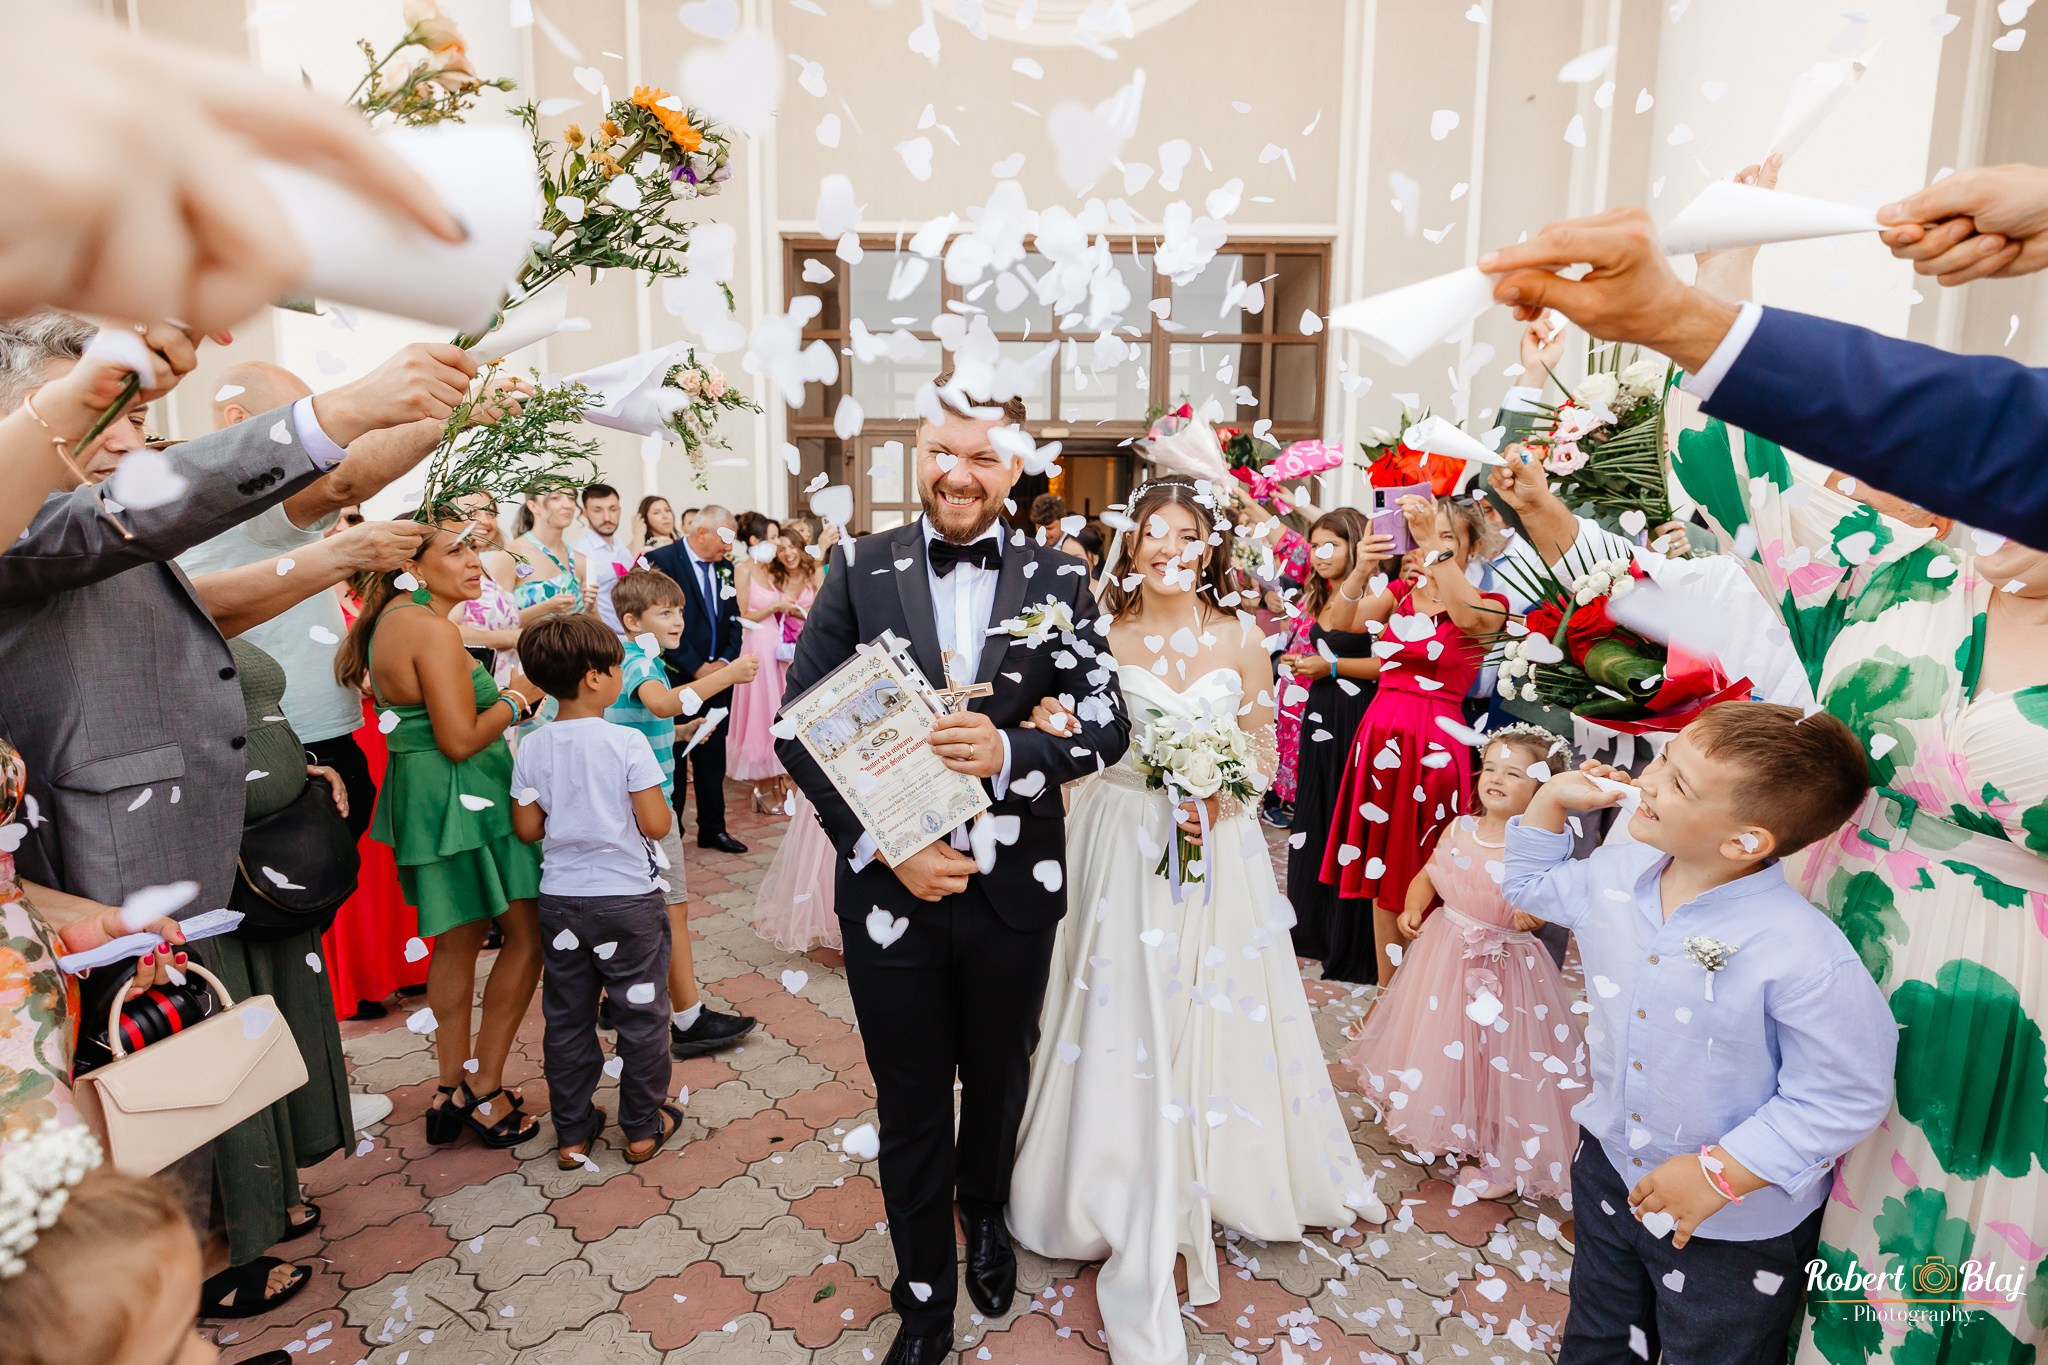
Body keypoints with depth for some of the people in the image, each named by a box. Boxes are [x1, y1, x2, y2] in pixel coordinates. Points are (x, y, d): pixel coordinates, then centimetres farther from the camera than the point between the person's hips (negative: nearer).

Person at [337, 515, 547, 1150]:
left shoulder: (392, 617, 13)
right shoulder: (434, 630, -19)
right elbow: (461, 740, -22)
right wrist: (517, 697, -8)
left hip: (418, 791, 10)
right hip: (462, 798, -10)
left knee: (457, 943, 17)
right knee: (528, 935, 1)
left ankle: (453, 1092, 27)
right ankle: (484, 1090, 9)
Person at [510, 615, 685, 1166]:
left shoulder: (532, 748, -3)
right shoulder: (627, 743, -16)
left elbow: (527, 828, 1)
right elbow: (656, 825, -17)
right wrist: (663, 806, 4)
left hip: (560, 899, 4)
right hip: (628, 898, -4)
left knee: (567, 1018, 16)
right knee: (640, 1015, 11)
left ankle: (572, 1132, 27)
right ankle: (643, 1127, 23)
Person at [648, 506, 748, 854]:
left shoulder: (724, 567, 10)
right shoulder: (662, 561, -10)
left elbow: (734, 620, 12)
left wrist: (726, 660, -4)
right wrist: (696, 668, -16)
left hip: (717, 675, 6)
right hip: (676, 679, -6)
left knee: (713, 757, 13)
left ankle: (713, 829, 23)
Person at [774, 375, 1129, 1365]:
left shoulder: (1056, 582, -4)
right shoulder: (860, 570, -5)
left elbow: (1109, 725, -7)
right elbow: (800, 727, -7)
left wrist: (1010, 752, -25)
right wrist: (885, 845, -16)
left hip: (1014, 886, 1)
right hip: (890, 882, -1)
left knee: (998, 1083, 24)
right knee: (911, 1109, 16)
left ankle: (985, 1214, 57)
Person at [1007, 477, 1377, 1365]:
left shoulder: (1242, 640, 1)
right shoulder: (1100, 635, -3)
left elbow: (1262, 752, 5)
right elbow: (1070, 743, -4)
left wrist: (1220, 795, -14)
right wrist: (1053, 722, -25)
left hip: (1219, 848, 2)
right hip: (1125, 848, -1)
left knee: (1216, 1014, 11)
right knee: (1129, 1020, 1)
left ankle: (1218, 1180, 36)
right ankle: (1143, 1214, 17)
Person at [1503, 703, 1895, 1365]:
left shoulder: (1806, 957, -33)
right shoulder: (1615, 874, -12)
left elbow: (1844, 1100, -24)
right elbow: (1529, 885, 9)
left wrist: (1720, 1173, -23)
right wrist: (1552, 798, -3)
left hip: (1735, 1230, -5)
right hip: (1609, 1167, 5)